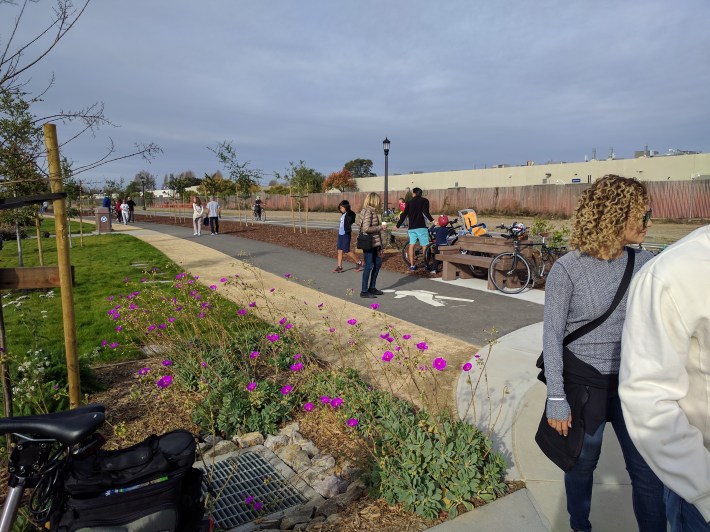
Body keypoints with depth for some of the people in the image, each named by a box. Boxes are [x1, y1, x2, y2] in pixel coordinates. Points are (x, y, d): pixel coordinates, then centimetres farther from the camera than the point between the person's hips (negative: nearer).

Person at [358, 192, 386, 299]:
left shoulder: (372, 211, 13)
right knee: (369, 266, -4)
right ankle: (364, 291, 5)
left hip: (374, 243, 10)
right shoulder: (368, 211, -16)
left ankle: (372, 287, 26)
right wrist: (380, 227, -14)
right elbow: (366, 228, -25)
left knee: (378, 263, 16)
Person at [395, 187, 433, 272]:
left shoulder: (409, 202, 12)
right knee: (425, 246, 0)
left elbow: (404, 215, 11)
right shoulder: (424, 201, 1)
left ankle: (412, 265, 6)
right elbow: (425, 213, -16)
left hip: (411, 227, 4)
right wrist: (432, 220, -18)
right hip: (421, 227, -4)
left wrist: (398, 225, 18)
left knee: (411, 245, 6)